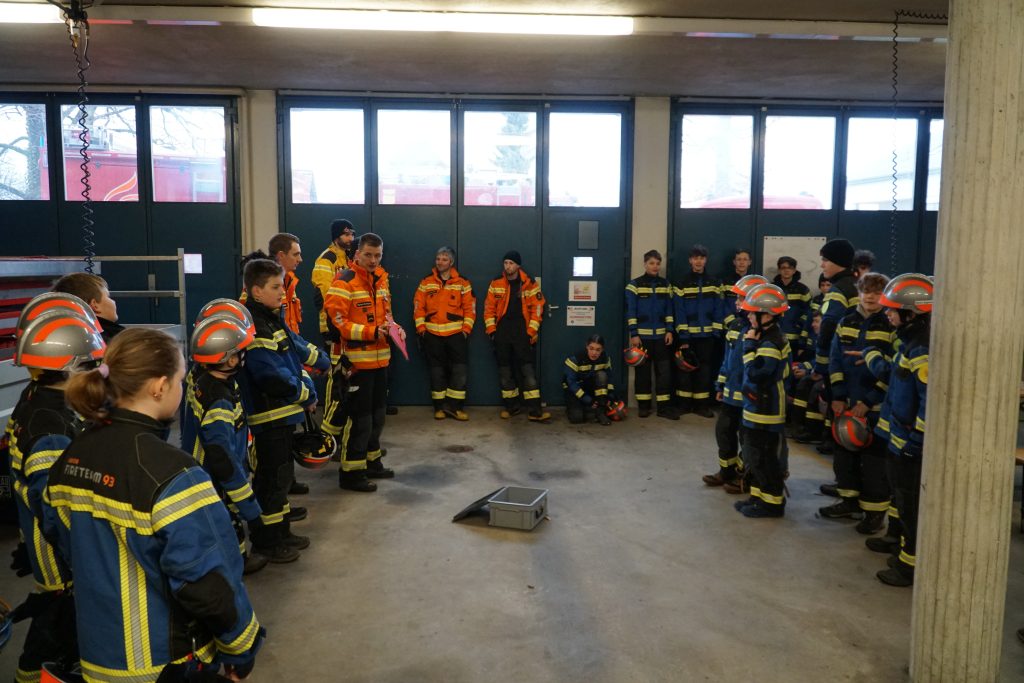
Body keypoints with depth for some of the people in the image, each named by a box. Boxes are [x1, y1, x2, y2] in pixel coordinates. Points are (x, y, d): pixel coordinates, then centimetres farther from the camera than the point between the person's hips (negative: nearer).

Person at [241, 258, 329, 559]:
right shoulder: (254, 329, -21)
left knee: (282, 474, 18)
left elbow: (298, 347, 27)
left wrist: (326, 362, 29)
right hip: (267, 418, -10)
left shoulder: (273, 319, 11)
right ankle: (265, 541, 14)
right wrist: (307, 394, -15)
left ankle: (281, 531, 31)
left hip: (284, 413, 10)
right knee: (270, 478, 1)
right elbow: (273, 376, -28)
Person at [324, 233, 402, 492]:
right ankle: (351, 471, 6)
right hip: (357, 360, -8)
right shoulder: (345, 282, -13)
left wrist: (393, 328, 3)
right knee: (359, 417, -5)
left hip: (380, 358, 9)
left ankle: (372, 462, 32)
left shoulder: (381, 280, 13)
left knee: (377, 413, 17)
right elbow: (336, 321, -19)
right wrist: (372, 333, -23)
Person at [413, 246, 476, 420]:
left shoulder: (462, 283, 3)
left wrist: (466, 328, -6)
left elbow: (470, 307, 2)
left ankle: (453, 405, 5)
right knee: (437, 370, 7)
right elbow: (418, 306, 5)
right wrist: (421, 328, -2)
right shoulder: (426, 282, 6)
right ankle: (439, 406, 16)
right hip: (432, 334, 1)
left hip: (456, 333, -1)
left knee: (460, 369, -5)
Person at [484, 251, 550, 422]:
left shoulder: (530, 284, 0)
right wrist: (491, 329, 0)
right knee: (505, 371, 8)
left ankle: (535, 411, -6)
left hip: (523, 332, -2)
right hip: (502, 332, 3)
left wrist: (531, 332, -7)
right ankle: (511, 407, 21)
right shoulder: (496, 283, 5)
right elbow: (489, 307, 7)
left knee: (528, 370, -7)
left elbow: (537, 308, -1)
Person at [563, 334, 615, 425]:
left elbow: (608, 378, -4)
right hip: (573, 389, -4)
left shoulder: (605, 358, -12)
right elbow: (571, 382, -24)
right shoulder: (575, 358, -25)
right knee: (576, 417, -26)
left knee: (602, 374, -27)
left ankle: (600, 412, -21)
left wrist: (609, 396, -18)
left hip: (591, 387, 4)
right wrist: (588, 401, -27)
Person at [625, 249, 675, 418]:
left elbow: (669, 309, 10)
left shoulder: (665, 284, 9)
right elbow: (630, 311, -5)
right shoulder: (635, 284, -2)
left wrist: (669, 331, 0)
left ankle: (664, 406, 6)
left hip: (661, 335, 3)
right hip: (642, 335, -3)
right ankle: (644, 405, 13)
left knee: (664, 370, 1)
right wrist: (634, 334, -10)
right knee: (642, 371, 4)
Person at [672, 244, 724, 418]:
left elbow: (718, 309, 5)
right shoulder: (681, 284, -2)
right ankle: (684, 403, 13)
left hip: (707, 335, 2)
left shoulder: (714, 284, 7)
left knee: (705, 368, 6)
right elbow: (679, 312, -6)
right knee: (685, 368, 3)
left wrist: (717, 332, -4)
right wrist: (683, 336, -11)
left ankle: (702, 404, 13)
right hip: (688, 334, -2)